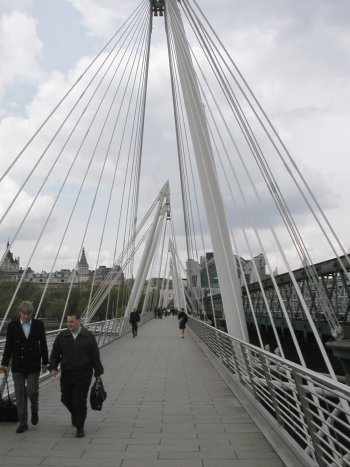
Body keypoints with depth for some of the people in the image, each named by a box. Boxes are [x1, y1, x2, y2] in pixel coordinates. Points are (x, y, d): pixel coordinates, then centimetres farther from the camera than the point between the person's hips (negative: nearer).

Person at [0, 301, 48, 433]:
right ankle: (23, 423, 21)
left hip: (33, 365, -1)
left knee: (32, 391, -4)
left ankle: (34, 410, 28)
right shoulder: (12, 325, -4)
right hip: (18, 366, 1)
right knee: (20, 395, 7)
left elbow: (43, 344, 2)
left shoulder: (39, 324, -4)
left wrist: (45, 362, 4)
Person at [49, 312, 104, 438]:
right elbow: (55, 353, 6)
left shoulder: (89, 336, -5)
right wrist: (53, 367, -8)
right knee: (66, 399, 13)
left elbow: (95, 356, -1)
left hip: (83, 375, -3)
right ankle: (76, 415, 43)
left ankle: (79, 427, 18)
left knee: (80, 401, 0)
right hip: (66, 374, 3)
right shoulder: (62, 336, 0)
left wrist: (98, 373, 1)